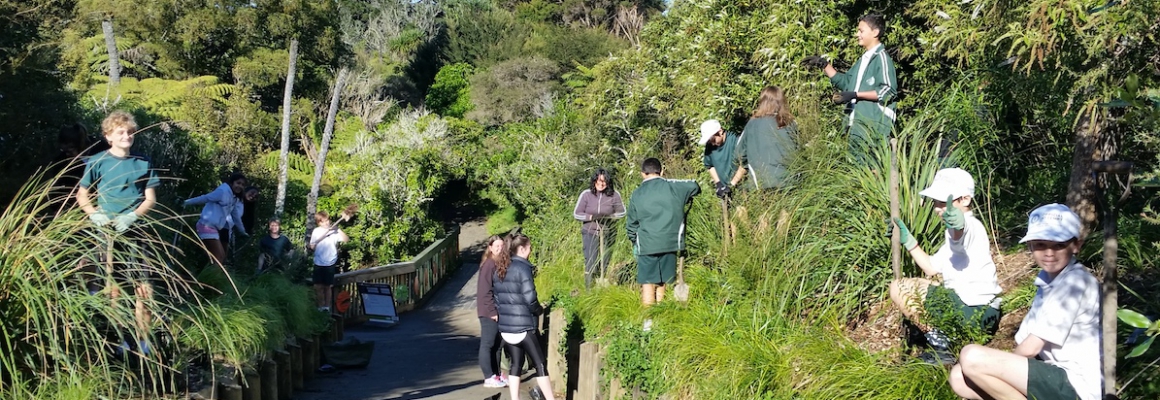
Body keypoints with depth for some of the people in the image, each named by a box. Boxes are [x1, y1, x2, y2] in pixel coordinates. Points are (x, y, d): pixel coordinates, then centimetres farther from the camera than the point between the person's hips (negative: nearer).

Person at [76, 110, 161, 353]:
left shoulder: (143, 163, 4)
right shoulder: (97, 162, 1)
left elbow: (150, 199, 5)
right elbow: (82, 195, 6)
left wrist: (131, 216, -13)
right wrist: (95, 214, -14)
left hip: (136, 231, 1)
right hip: (108, 233, -1)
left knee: (143, 287, -2)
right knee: (114, 287, 5)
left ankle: (143, 340, 6)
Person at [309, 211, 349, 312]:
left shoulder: (334, 231, -4)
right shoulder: (316, 231, 2)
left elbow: (346, 240, -14)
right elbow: (312, 246, 9)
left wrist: (339, 230, -24)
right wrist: (313, 245, -13)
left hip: (330, 263, -2)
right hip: (318, 263, 2)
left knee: (327, 286, 7)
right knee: (318, 286, 4)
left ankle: (327, 306, 17)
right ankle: (321, 306, 15)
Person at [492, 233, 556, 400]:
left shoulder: (499, 269, 10)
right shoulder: (522, 267, -13)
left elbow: (496, 296, 13)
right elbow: (529, 298, -17)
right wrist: (539, 310, 0)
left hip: (505, 326, 7)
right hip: (523, 325, -7)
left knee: (516, 363, 12)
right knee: (540, 363, 1)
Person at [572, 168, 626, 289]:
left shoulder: (614, 195, -7)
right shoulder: (586, 194, -8)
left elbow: (622, 212, 3)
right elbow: (576, 214, -4)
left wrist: (609, 216, -15)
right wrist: (592, 217, -19)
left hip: (608, 234, 1)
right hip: (590, 233, -1)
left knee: (605, 264, 9)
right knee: (590, 263, -6)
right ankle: (589, 289, 2)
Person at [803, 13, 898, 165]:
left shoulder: (881, 57, -7)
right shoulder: (864, 59, 20)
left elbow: (888, 91, -16)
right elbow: (845, 81, 29)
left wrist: (855, 95, -18)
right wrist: (824, 65, 20)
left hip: (873, 125, -10)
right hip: (858, 124, 10)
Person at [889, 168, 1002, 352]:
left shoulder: (970, 225, -14)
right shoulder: (954, 231, 19)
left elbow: (960, 236, -42)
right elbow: (932, 268, 20)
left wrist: (957, 226, -65)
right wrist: (908, 240, 15)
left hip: (975, 312, -11)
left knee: (899, 289, -10)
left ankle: (939, 342, -4)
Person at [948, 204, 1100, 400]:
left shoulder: (1075, 282, -16)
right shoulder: (1047, 280, 12)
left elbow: (1031, 347, -16)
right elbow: (1025, 341, 12)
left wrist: (1002, 364, 2)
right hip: (1056, 377, 9)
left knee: (972, 357, -21)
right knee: (960, 377, 3)